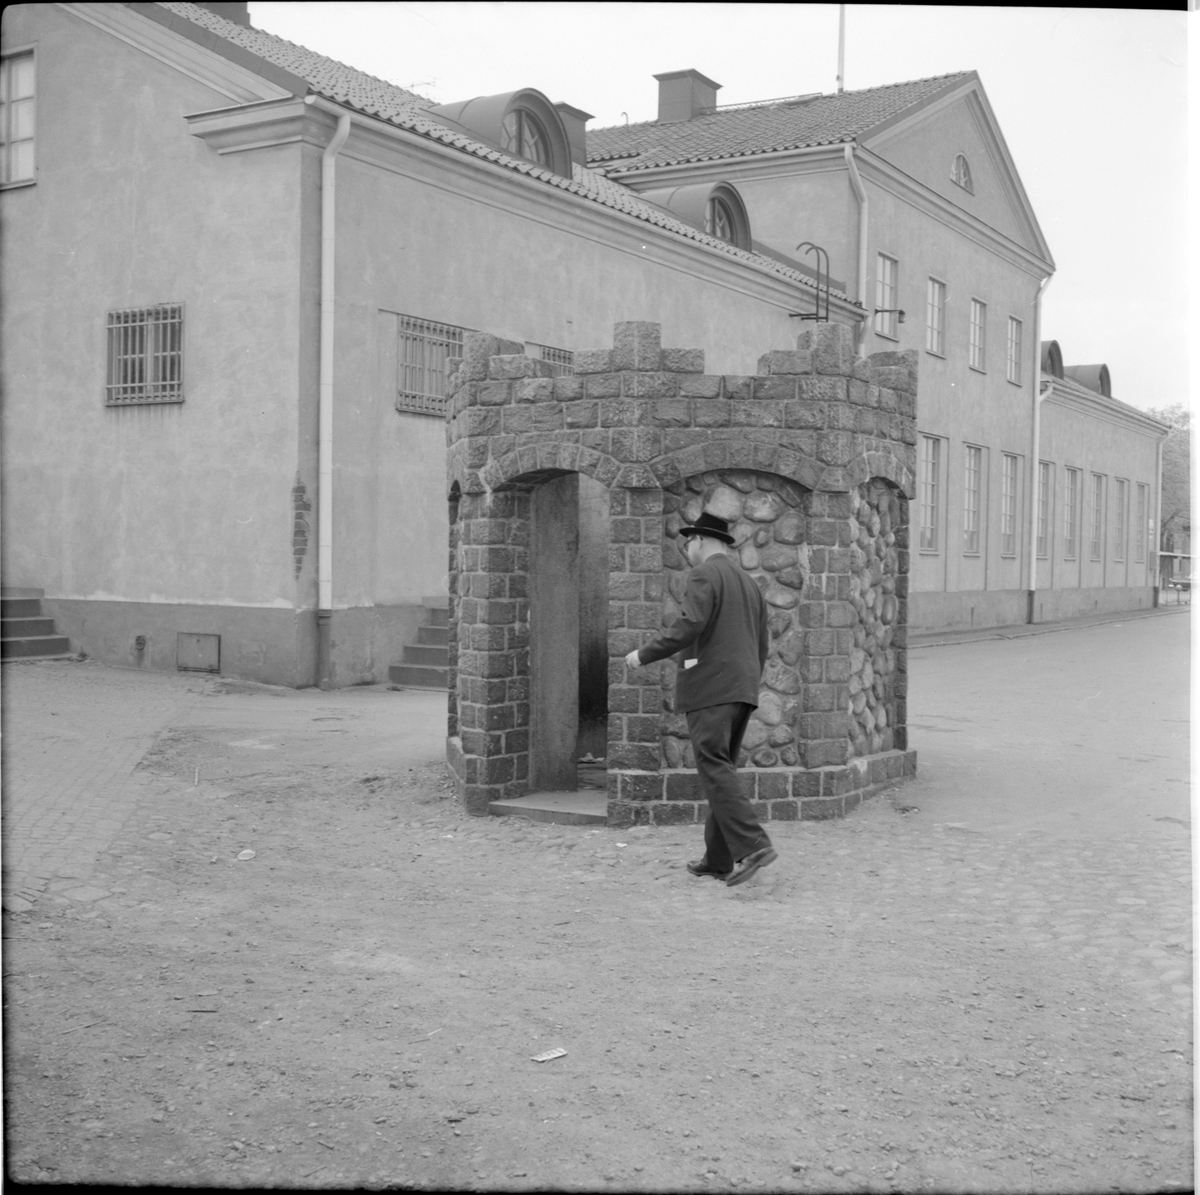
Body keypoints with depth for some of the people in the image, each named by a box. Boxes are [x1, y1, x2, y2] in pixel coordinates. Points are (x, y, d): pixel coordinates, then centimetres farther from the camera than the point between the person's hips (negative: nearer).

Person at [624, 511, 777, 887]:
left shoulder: (704, 576, -6)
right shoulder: (748, 584, 20)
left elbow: (688, 627, -21)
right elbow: (761, 646, 19)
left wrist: (644, 654, -11)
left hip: (710, 689, -9)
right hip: (742, 691, 9)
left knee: (714, 771, -12)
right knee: (721, 771, 10)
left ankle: (752, 846, -23)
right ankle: (718, 859, 10)